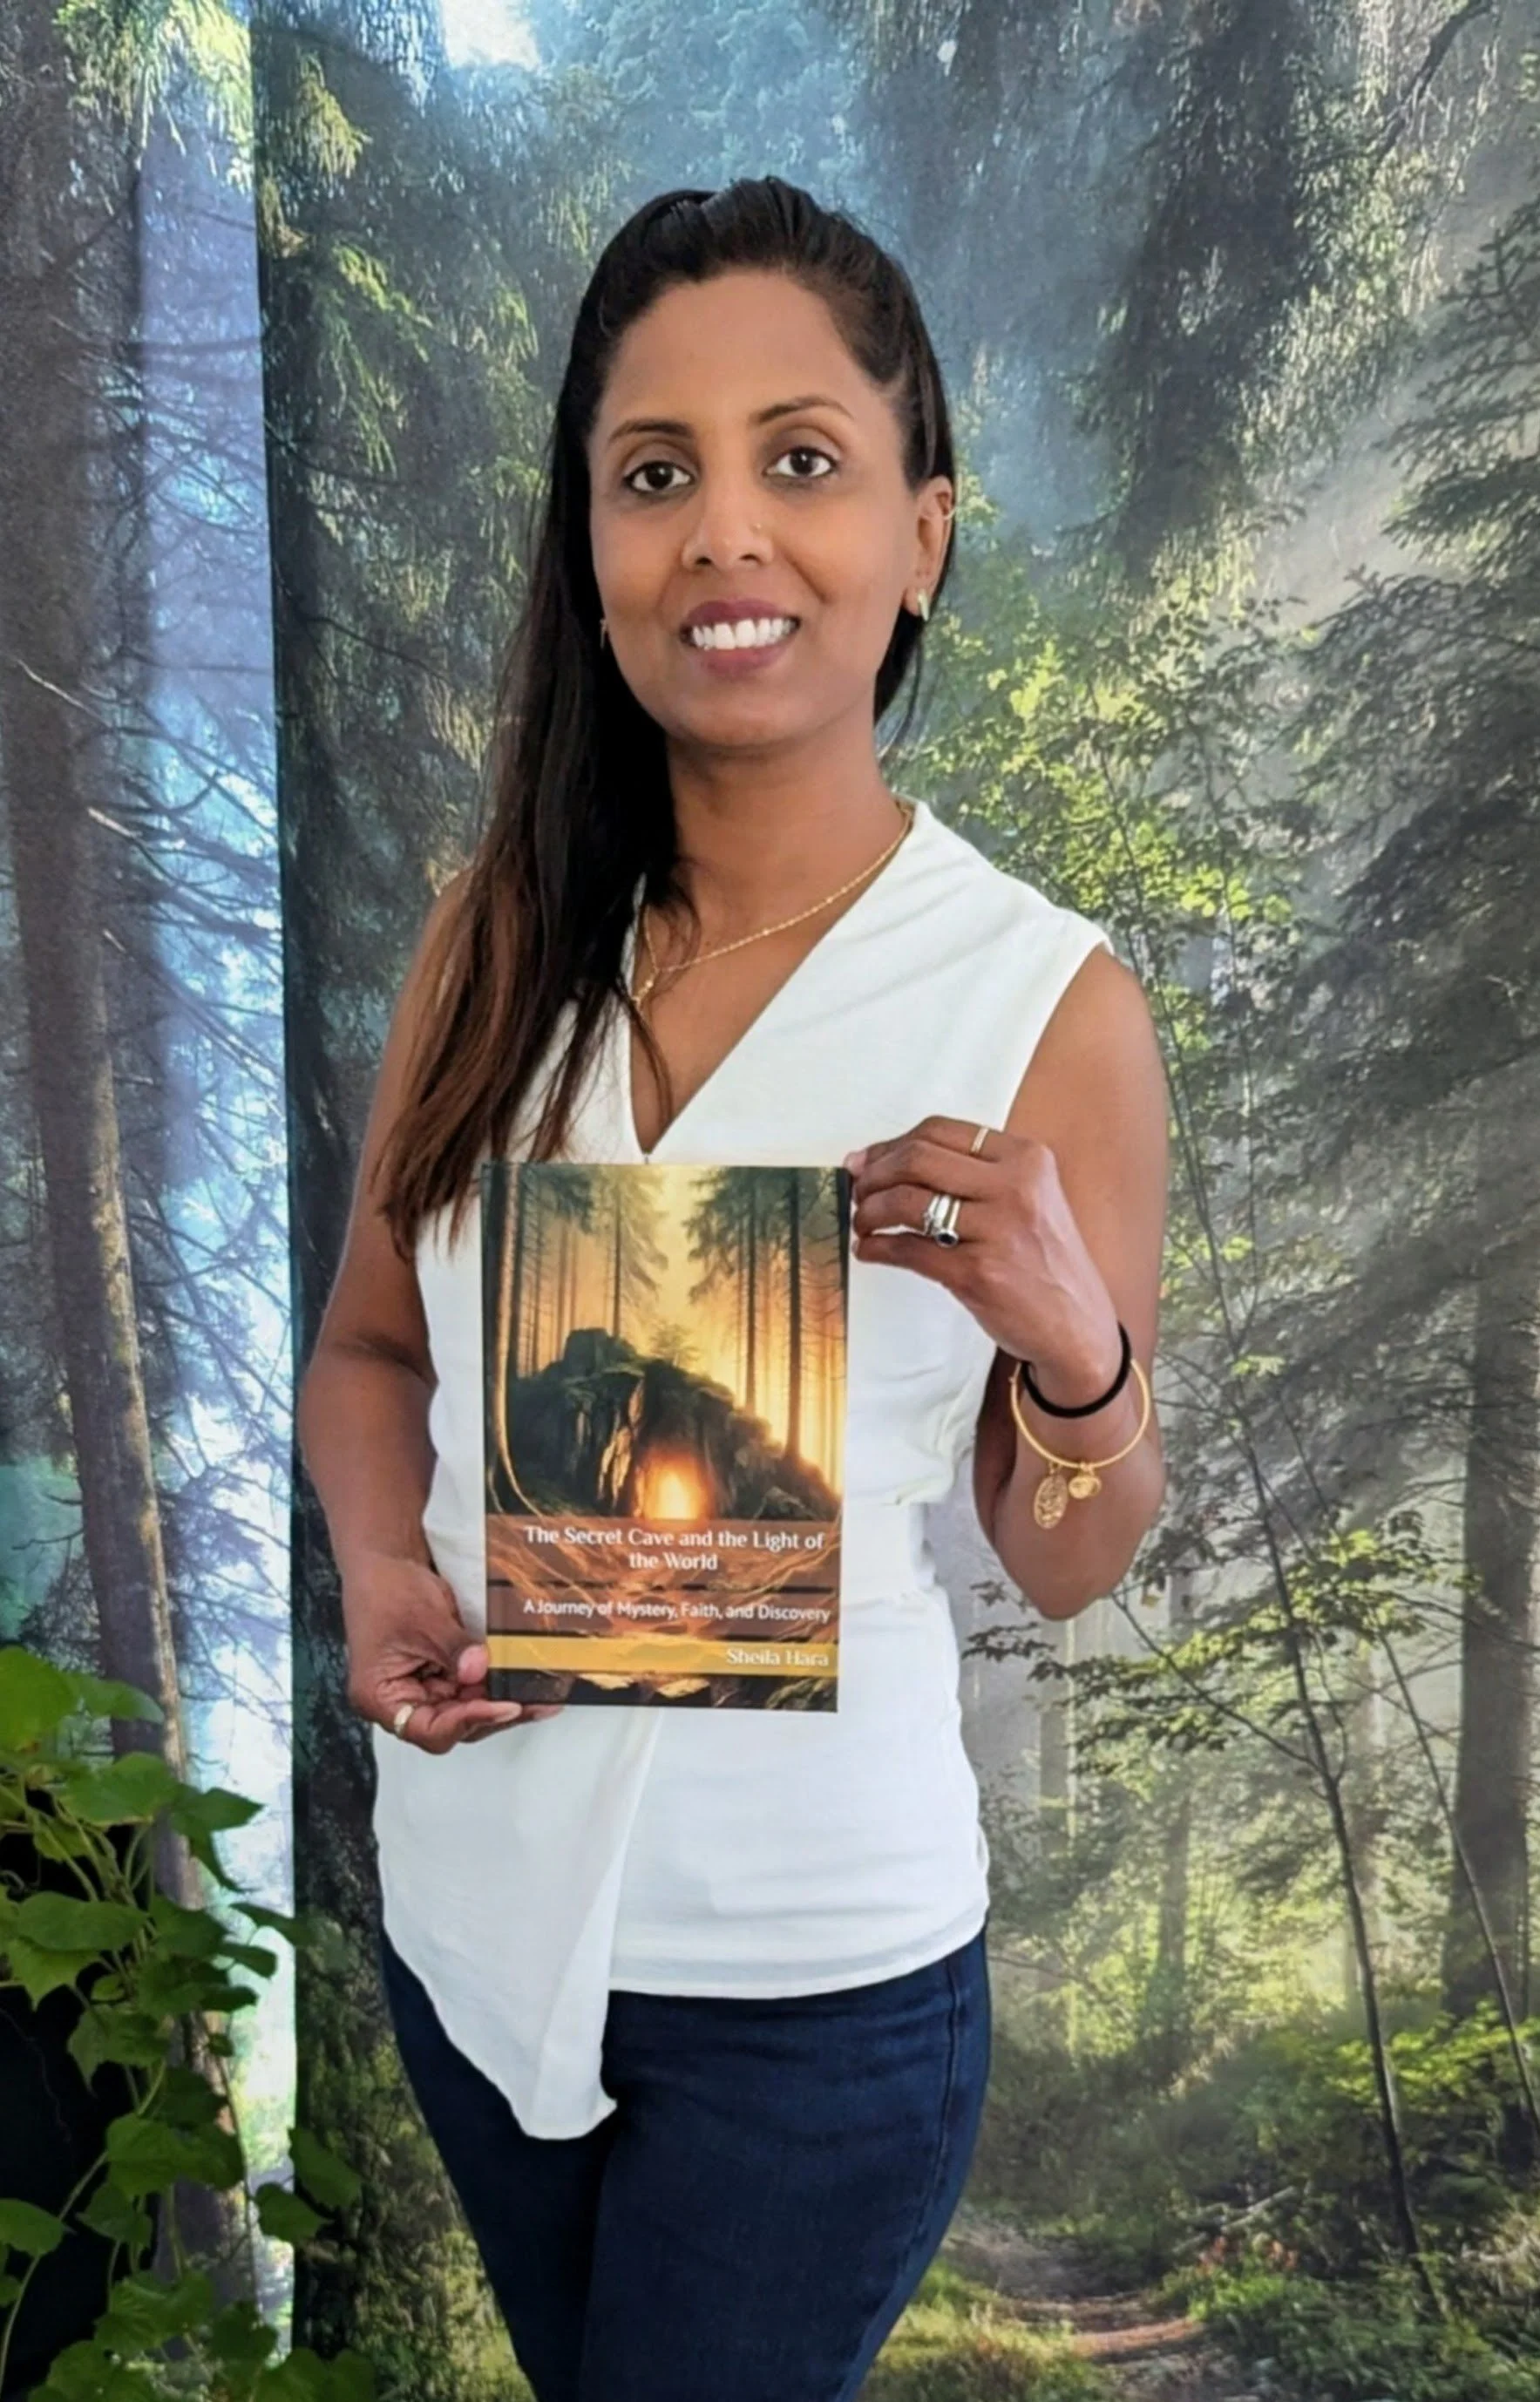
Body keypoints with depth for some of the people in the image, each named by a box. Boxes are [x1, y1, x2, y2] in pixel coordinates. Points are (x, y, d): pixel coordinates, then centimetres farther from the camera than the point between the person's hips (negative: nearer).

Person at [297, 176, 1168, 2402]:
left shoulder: (1051, 1001, -16)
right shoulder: (495, 929, -7)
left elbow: (1072, 1561, -7)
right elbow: (368, 1345, 4)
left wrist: (1070, 1338, -27)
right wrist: (381, 1574, -15)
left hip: (812, 1965, -4)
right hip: (469, 1890, 4)